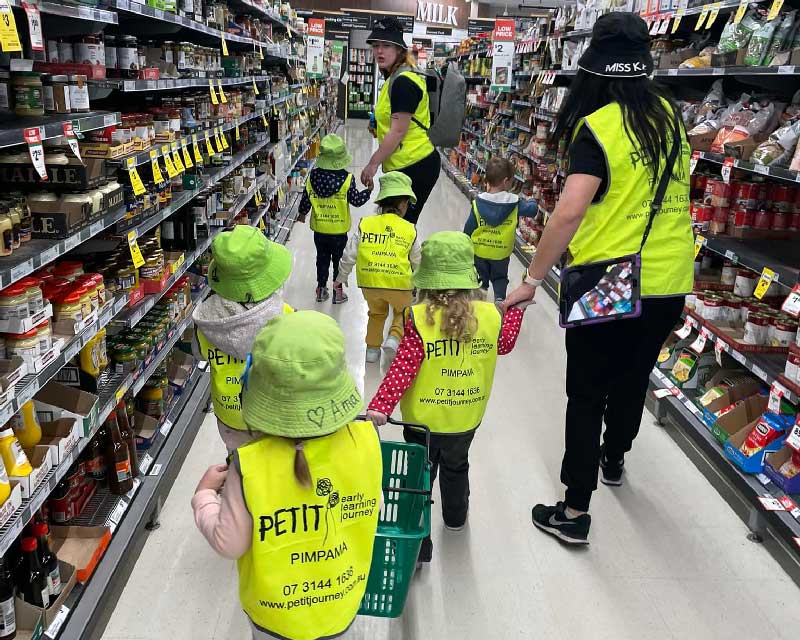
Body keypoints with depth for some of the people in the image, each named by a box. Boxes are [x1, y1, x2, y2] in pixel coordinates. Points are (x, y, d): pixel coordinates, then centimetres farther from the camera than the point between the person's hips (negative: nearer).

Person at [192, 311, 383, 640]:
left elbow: (228, 544, -18)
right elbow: (369, 510, -7)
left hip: (277, 613, -1)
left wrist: (205, 494, -2)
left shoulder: (250, 466, -32)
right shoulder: (364, 441, -24)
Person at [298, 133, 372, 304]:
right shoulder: (346, 179, -16)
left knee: (322, 258, 17)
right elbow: (356, 200, -11)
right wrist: (368, 190, 7)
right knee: (339, 260, 12)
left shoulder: (313, 177, -7)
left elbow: (306, 199, 0)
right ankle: (338, 291, 16)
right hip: (339, 230, -3)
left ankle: (321, 289, 24)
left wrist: (302, 213, 19)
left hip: (319, 229, 3)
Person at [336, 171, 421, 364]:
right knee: (402, 312, 26)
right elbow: (417, 261, 14)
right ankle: (394, 338, 3)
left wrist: (342, 276, 19)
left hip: (369, 283, 2)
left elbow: (349, 255, 2)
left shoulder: (365, 224, 1)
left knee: (376, 313, 29)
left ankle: (372, 348, 29)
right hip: (399, 283, -1)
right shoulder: (409, 229, 2)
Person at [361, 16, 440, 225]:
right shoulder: (396, 77, 16)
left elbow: (398, 131, -18)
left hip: (414, 166, -10)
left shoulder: (403, 81, -15)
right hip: (414, 164, 10)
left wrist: (373, 164, -14)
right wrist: (378, 124, 11)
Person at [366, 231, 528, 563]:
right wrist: (517, 309, 23)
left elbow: (404, 367, -24)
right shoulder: (490, 315, -11)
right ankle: (456, 516, 50)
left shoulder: (419, 318, -21)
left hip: (424, 419, -4)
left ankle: (420, 545, 11)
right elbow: (504, 345, 10)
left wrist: (379, 406, -21)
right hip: (466, 417, 4)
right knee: (456, 467, 28)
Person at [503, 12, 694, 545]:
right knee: (634, 377, 25)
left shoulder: (596, 128, -15)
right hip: (670, 281, 6)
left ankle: (575, 511, 11)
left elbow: (569, 212, -26)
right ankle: (615, 458, 49)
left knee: (587, 394, 6)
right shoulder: (669, 115, 5)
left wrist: (532, 279, -21)